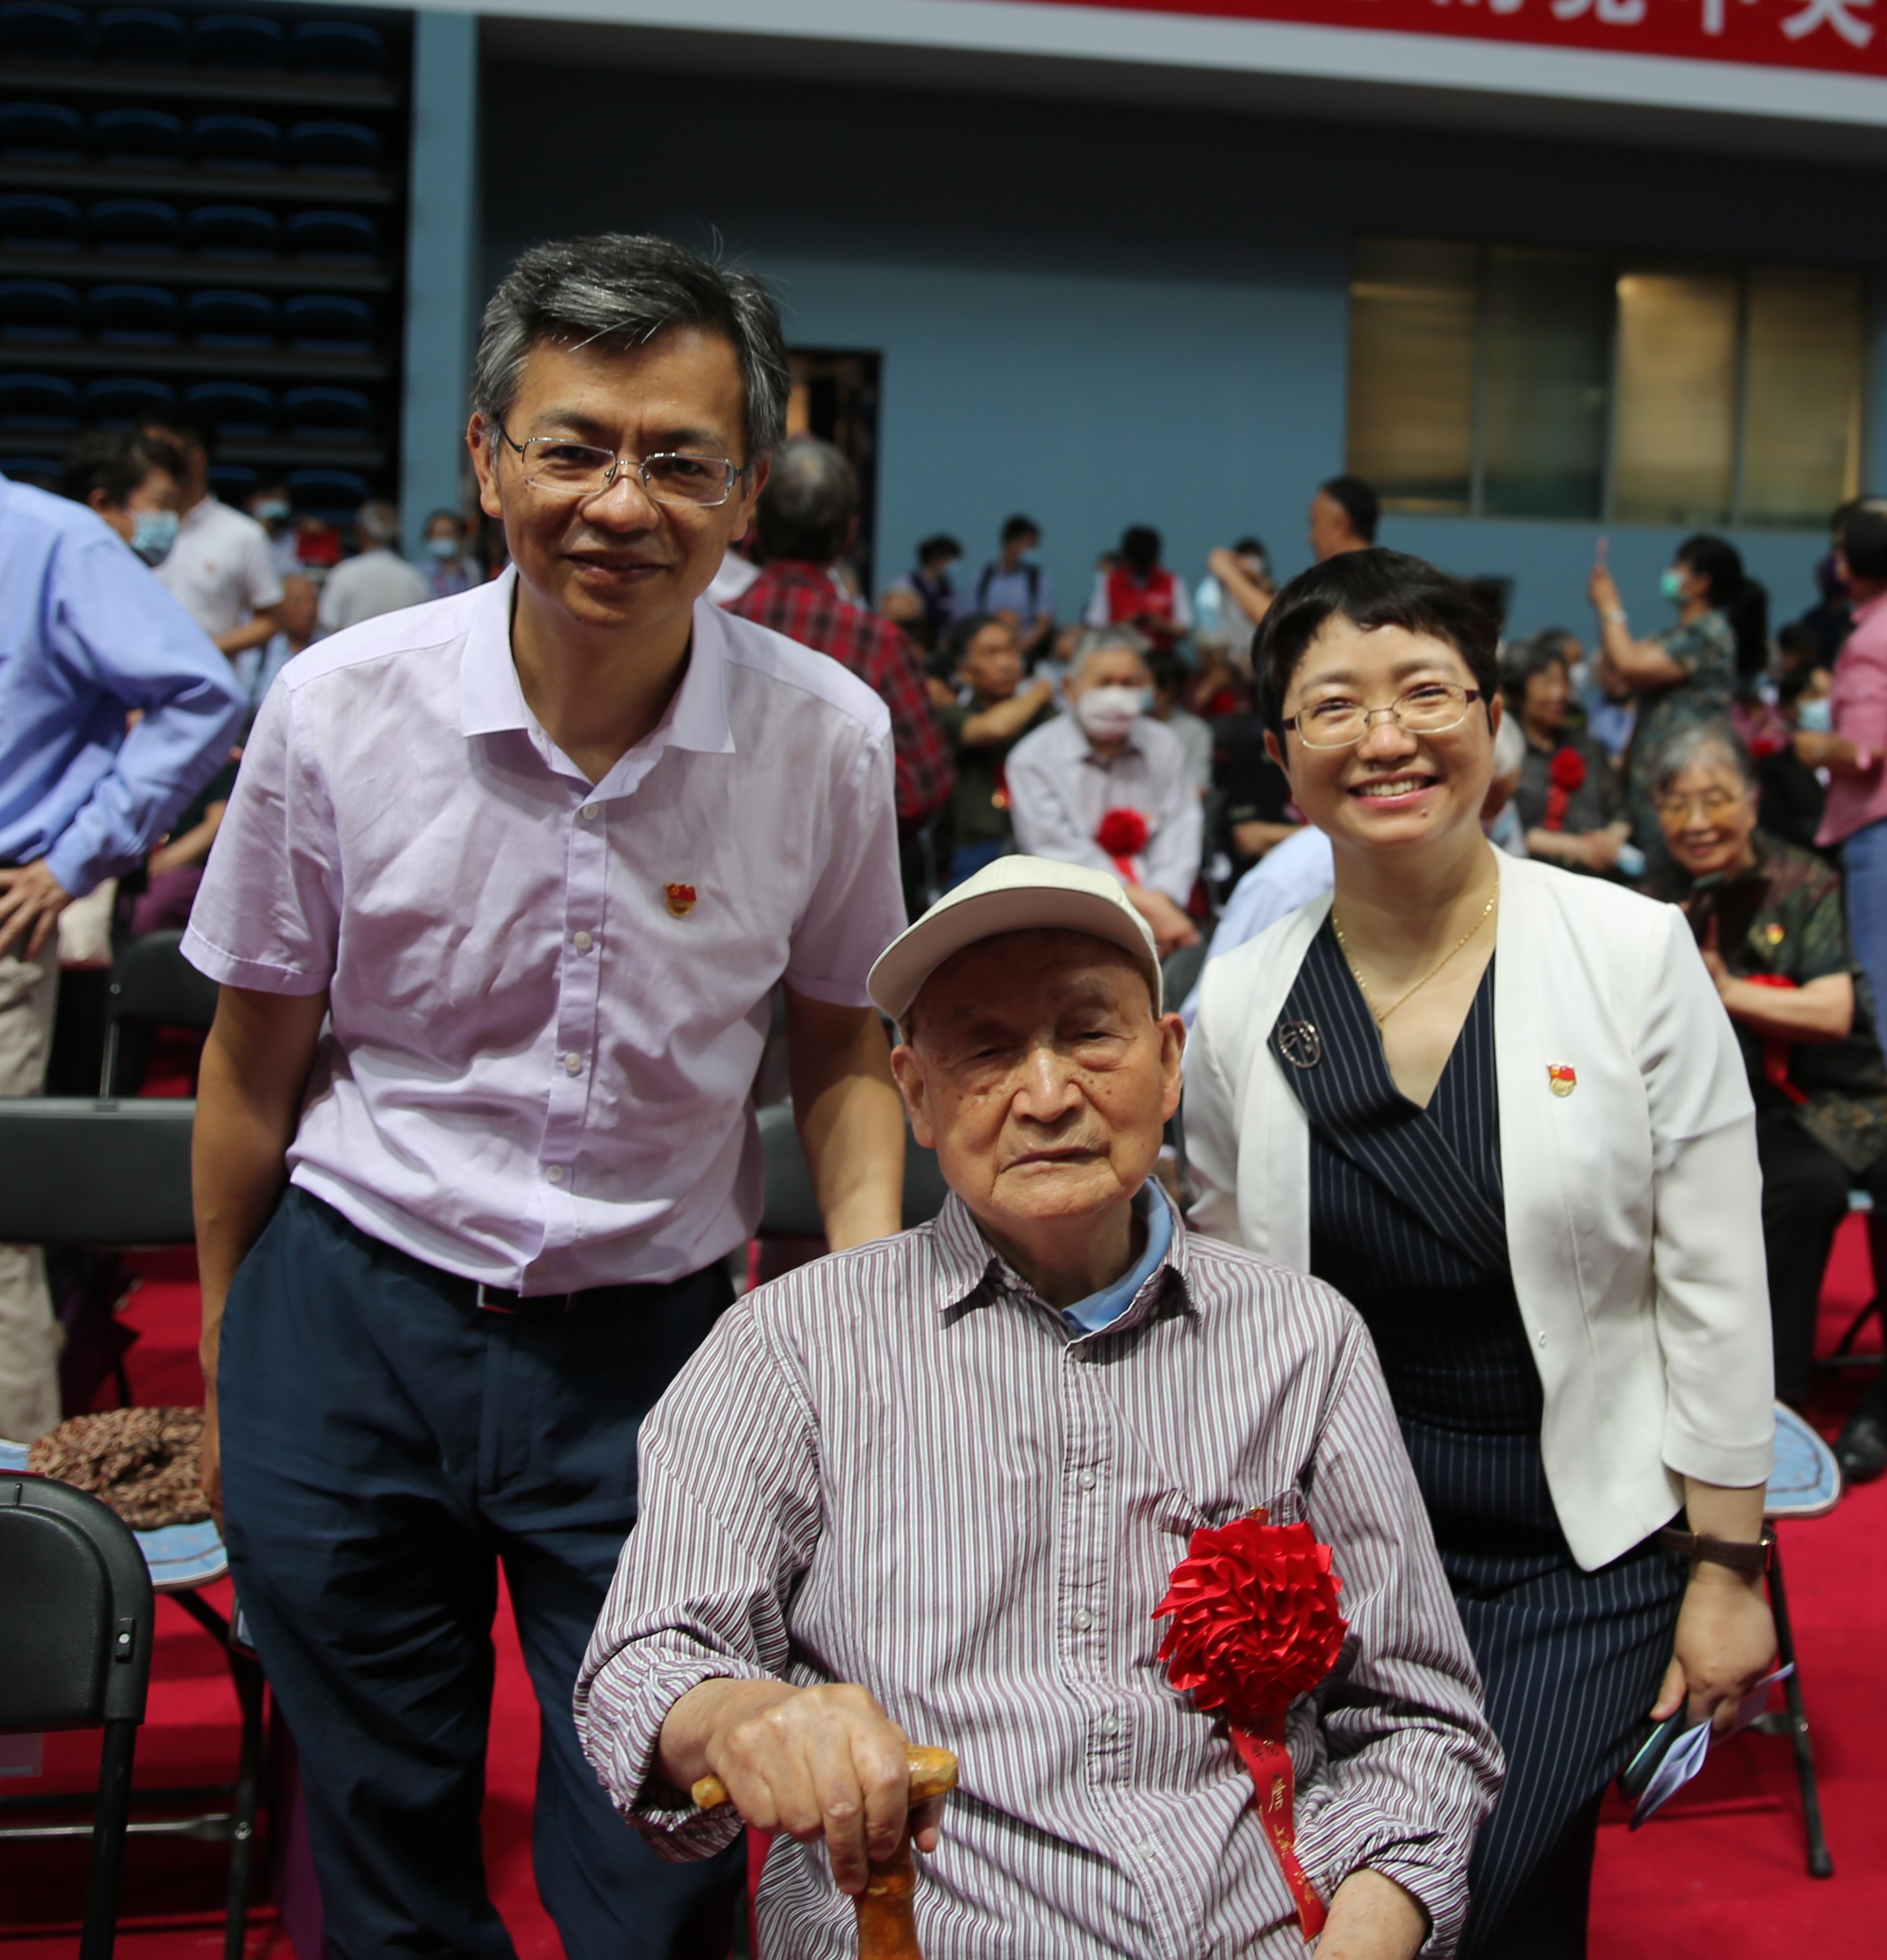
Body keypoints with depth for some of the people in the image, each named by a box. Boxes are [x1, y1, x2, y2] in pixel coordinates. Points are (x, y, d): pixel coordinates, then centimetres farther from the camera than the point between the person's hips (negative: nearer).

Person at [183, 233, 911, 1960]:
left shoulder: (827, 737, -9)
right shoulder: (341, 707, -10)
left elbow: (845, 1042, 5)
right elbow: (258, 1057, 2)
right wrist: (228, 1358, 9)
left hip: (649, 1341, 0)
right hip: (349, 1322, 1)